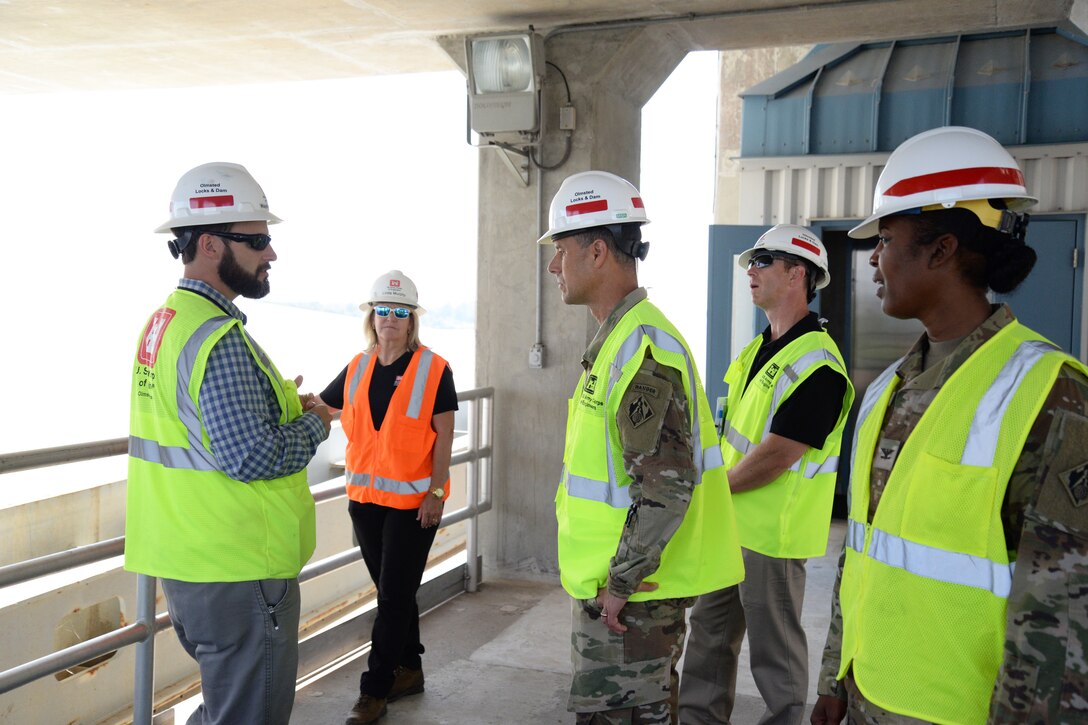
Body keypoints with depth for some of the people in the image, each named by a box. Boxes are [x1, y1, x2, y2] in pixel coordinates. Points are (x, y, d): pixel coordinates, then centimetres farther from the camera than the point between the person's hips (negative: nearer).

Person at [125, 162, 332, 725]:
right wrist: (315, 424, -10)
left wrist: (282, 404, 9)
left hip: (184, 562, 10)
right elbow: (251, 457, -27)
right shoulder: (219, 337, -21)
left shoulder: (162, 322, 10)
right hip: (237, 572, -10)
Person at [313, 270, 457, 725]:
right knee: (392, 590, 16)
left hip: (413, 500, -5)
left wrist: (436, 493, -12)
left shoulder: (434, 370, -8)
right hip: (366, 498, 5)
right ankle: (409, 669, 31)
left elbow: (443, 437, -8)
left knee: (393, 595, 1)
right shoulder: (357, 368, 6)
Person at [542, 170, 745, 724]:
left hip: (631, 593, -10)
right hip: (616, 578, 10)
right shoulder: (617, 339, 12)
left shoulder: (642, 347, -22)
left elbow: (667, 488, -28)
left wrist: (619, 584, -20)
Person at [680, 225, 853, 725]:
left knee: (774, 647, 7)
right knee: (710, 629, 19)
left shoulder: (815, 364, -20)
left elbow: (774, 458, -23)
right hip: (730, 521, 9)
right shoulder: (759, 349, 10)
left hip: (772, 532, -9)